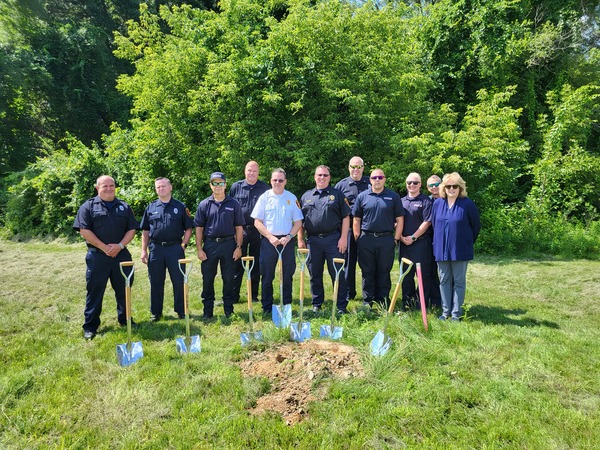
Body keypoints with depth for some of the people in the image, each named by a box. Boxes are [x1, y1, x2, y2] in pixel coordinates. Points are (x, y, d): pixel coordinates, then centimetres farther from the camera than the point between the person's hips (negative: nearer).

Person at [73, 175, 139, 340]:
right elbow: (84, 230, -7)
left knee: (123, 290, 11)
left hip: (121, 255, 3)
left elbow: (132, 229, 7)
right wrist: (104, 247, -13)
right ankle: (90, 326, 13)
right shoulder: (88, 206, 1)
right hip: (97, 256, -3)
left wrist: (120, 246, -9)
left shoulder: (124, 207, 11)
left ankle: (125, 319, 26)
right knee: (94, 291, 3)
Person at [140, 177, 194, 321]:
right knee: (156, 282, 9)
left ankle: (181, 310, 16)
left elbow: (188, 228, 4)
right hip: (155, 248, 2)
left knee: (179, 281, 3)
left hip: (175, 248, -2)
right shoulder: (151, 208, 9)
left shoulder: (180, 207, 3)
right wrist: (144, 250, 6)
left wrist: (183, 245, -5)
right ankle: (156, 312, 21)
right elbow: (145, 231, 12)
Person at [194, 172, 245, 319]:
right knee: (207, 279, 6)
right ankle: (208, 310, 20)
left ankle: (229, 309, 20)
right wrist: (199, 249, -2)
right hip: (210, 245, 1)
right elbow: (199, 228, 4)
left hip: (228, 244, 0)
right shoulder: (204, 205, 3)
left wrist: (238, 247, -3)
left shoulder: (234, 204, 3)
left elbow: (239, 227, 4)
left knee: (229, 279, 7)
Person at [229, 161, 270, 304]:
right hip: (239, 231, 0)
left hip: (258, 232, 0)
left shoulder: (265, 188, 3)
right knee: (237, 265, 3)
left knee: (256, 265, 7)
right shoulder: (236, 187, 4)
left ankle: (254, 295, 18)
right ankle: (233, 296, 11)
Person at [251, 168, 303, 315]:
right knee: (267, 276, 4)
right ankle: (267, 308, 16)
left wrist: (288, 237, -10)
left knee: (287, 275, 7)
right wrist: (270, 237, -10)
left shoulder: (292, 198, 4)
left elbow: (298, 222, 4)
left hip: (287, 241, 1)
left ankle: (287, 307, 19)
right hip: (268, 241, -1)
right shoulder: (264, 197, 1)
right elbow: (257, 222, -1)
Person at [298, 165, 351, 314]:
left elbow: (345, 217, 2)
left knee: (338, 274, 0)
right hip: (313, 240, 3)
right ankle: (316, 305, 23)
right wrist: (300, 239, 6)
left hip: (333, 239, -3)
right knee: (315, 275, 10)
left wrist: (343, 238, -7)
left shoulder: (337, 194, 6)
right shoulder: (306, 196, 14)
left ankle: (341, 306, 9)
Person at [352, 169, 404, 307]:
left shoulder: (393, 197, 4)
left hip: (386, 240, 0)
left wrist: (396, 238, -2)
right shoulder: (362, 196, 6)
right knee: (367, 272, 7)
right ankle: (367, 301, 17)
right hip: (366, 239, 1)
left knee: (384, 272, 7)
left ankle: (383, 301, 17)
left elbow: (400, 219, 4)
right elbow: (356, 220, 6)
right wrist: (358, 239, 0)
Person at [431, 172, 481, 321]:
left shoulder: (467, 204, -8)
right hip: (441, 249, 4)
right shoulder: (437, 203, 3)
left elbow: (476, 225, 1)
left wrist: (468, 241, 6)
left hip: (460, 250, -4)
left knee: (459, 282, 6)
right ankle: (445, 311, 22)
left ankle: (456, 313, 15)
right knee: (444, 281, 11)